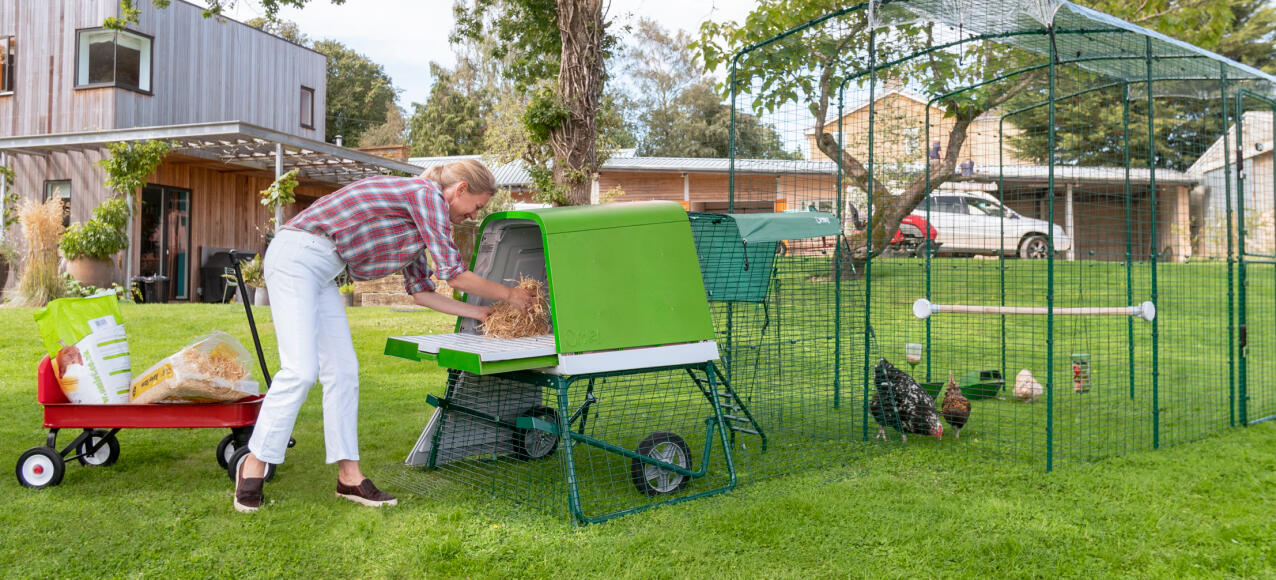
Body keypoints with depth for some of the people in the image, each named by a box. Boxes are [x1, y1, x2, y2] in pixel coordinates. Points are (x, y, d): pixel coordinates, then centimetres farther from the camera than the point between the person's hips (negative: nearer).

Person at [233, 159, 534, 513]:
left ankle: (349, 476, 7)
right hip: (296, 255, -10)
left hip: (319, 271, 10)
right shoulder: (428, 193, -11)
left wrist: (481, 313, 22)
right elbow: (453, 274, -12)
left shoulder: (420, 219, 17)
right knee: (301, 369, -15)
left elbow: (420, 291, 21)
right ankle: (254, 464, 0)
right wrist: (509, 295, 1)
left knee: (342, 370, 4)